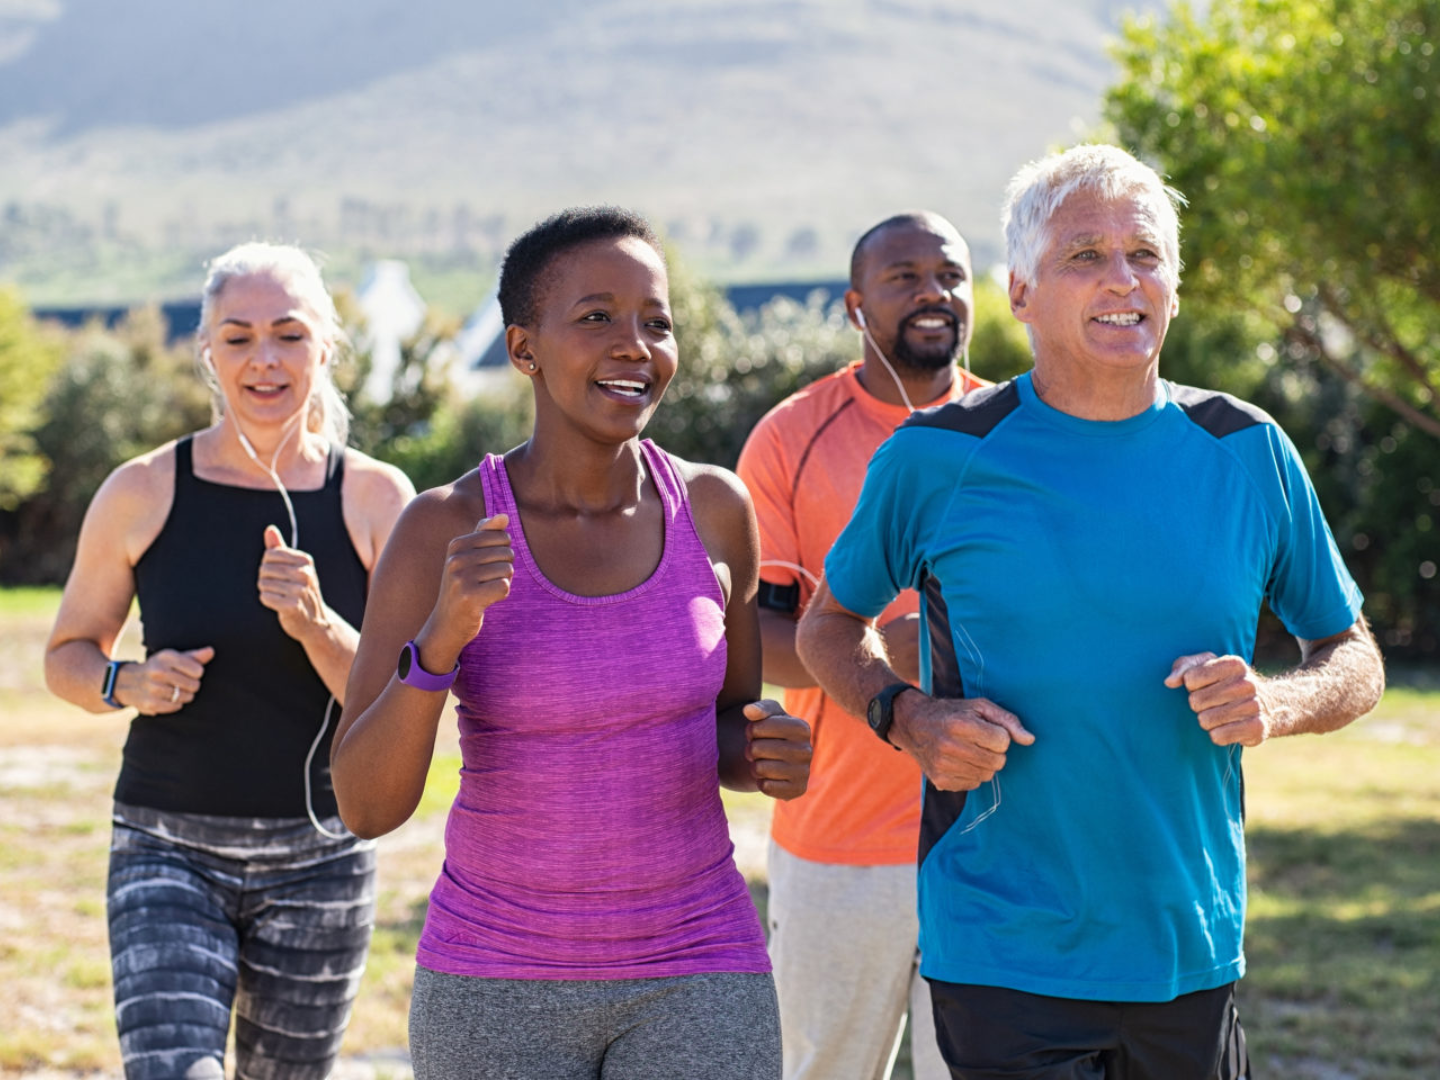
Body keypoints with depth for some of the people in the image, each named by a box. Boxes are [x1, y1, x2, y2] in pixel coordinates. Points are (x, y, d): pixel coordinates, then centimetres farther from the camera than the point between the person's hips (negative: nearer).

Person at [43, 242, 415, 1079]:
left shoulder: (376, 499, -4)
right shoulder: (143, 493, -4)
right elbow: (67, 656, 8)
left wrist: (315, 624, -23)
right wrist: (129, 683, -13)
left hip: (320, 857, 1)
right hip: (170, 851, -1)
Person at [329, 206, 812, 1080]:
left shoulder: (713, 510, -3)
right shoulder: (443, 531, -11)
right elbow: (366, 807, -14)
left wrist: (773, 757, -12)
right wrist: (440, 638, -29)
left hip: (694, 979, 1)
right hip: (499, 988, -1)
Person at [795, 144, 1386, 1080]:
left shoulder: (1248, 455, 4)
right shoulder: (937, 461, -3)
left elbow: (1357, 660, 13)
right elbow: (829, 626, 11)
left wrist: (1277, 704, -10)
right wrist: (908, 718, -9)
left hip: (1191, 954, 3)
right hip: (1002, 958, -3)